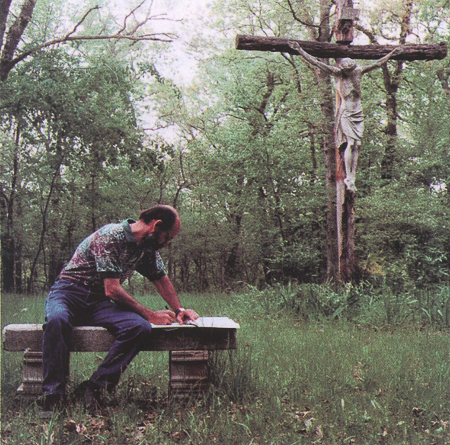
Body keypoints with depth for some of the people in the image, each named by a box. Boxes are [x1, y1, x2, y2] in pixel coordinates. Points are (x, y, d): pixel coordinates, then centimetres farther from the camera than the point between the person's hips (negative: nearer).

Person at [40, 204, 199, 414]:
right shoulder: (110, 236, -18)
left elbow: (161, 279, 24)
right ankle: (53, 395, -32)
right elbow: (112, 290, -20)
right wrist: (150, 314, -15)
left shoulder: (147, 247, 7)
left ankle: (95, 386, -25)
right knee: (57, 320, -42)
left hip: (99, 302, 6)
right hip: (69, 292, -6)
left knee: (140, 327, -26)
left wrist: (178, 310, 19)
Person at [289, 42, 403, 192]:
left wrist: (392, 54, 24)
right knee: (350, 143, -18)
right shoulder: (336, 72, -2)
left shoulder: (358, 71, 7)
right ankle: (348, 178, -13)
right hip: (345, 113, -4)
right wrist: (299, 50, -10)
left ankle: (352, 178, -1)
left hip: (358, 114, 4)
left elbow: (378, 63, 20)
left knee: (357, 145, -3)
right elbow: (315, 62, -6)